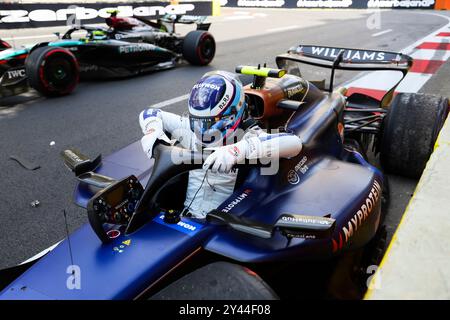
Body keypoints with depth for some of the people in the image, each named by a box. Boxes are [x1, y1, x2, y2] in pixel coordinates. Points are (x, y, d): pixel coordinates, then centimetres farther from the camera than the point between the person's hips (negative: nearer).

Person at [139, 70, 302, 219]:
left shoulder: (248, 138, -11)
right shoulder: (191, 129, 4)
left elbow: (293, 143, -31)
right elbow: (149, 114, 16)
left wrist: (238, 150, -43)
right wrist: (152, 134, -8)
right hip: (185, 215, 4)